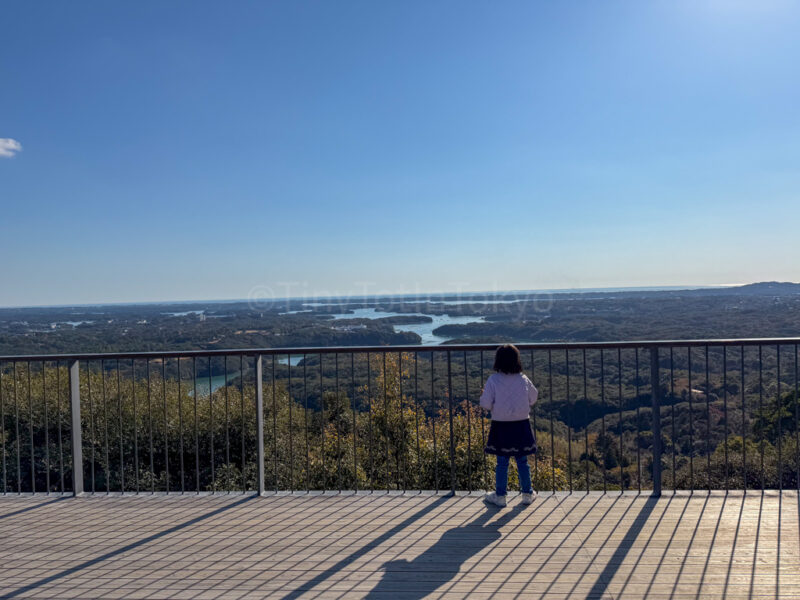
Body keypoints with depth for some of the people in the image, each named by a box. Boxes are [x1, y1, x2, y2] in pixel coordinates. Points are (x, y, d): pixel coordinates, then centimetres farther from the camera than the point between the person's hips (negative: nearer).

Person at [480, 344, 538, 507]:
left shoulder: (493, 380, -13)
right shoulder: (524, 380, -4)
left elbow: (486, 404, -13)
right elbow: (533, 399, 8)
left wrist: (483, 395, 7)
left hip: (501, 427, -2)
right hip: (521, 425, 2)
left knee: (502, 462, 7)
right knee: (522, 461, 15)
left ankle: (500, 496, 16)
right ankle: (527, 493, 25)